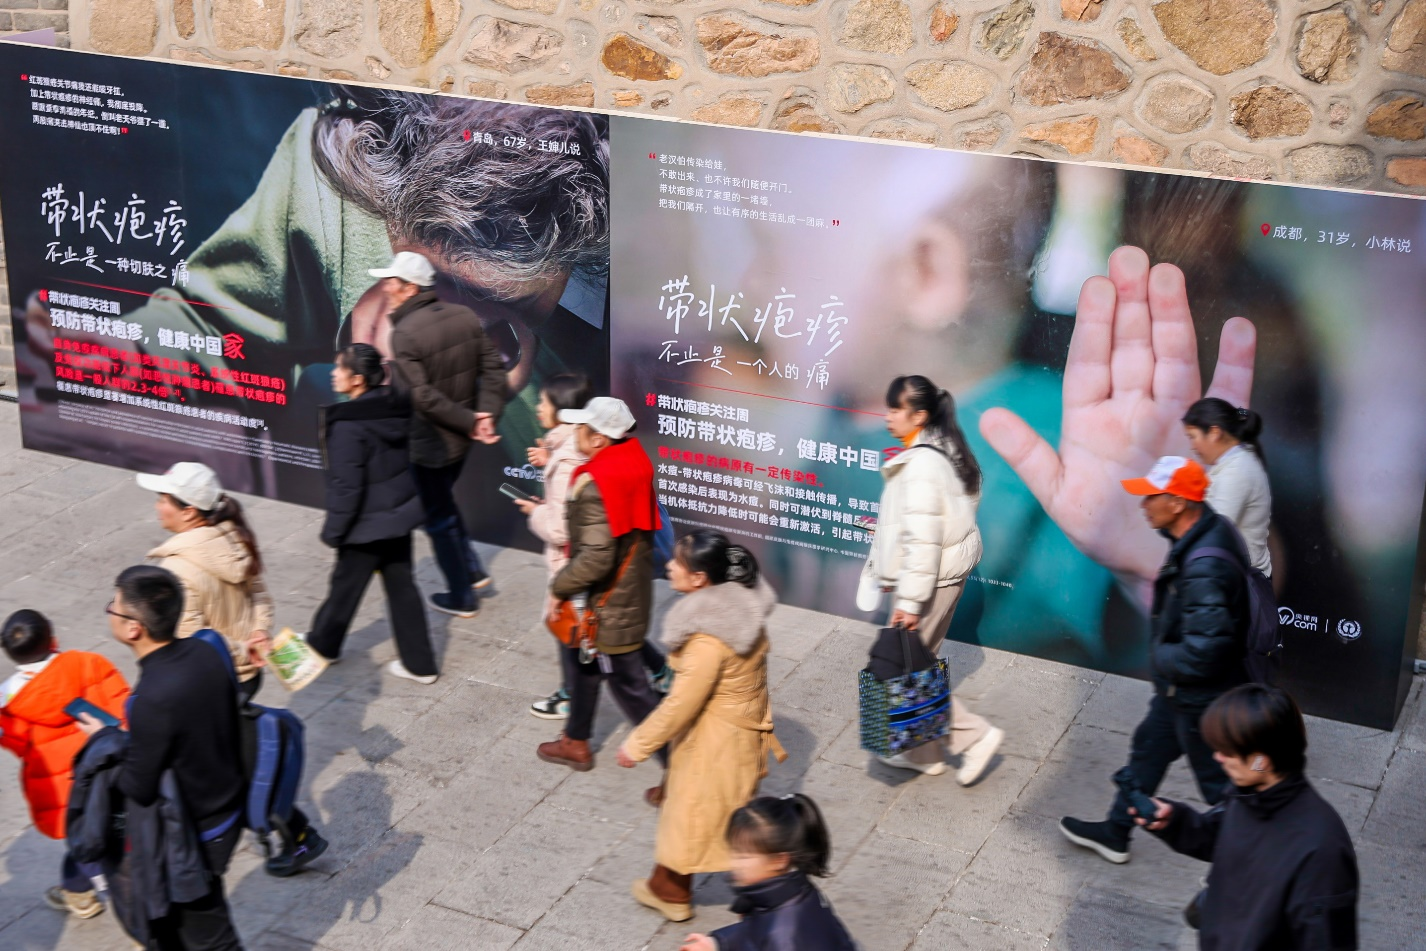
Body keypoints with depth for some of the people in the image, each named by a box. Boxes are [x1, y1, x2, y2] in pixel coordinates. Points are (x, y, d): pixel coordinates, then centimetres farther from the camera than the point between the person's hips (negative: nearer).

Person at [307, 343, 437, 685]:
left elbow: (347, 486, -20)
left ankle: (323, 645, 37)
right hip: (400, 514, 7)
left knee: (345, 586, 14)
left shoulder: (348, 425, -22)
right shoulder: (396, 409, 0)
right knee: (401, 586, 14)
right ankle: (419, 663, 18)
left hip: (368, 524, -7)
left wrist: (334, 529, -10)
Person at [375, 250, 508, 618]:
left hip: (428, 443, -7)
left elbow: (422, 397, -27)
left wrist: (469, 421, -20)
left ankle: (462, 597, 23)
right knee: (444, 501, 29)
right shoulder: (465, 316, -1)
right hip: (461, 438, 7)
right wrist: (486, 413, -9)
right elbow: (493, 368, -2)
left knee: (439, 518, 10)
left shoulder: (404, 333, -22)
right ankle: (472, 569, 31)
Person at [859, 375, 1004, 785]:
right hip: (949, 570, 10)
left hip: (929, 578, -10)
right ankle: (923, 751, 27)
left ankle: (975, 735, 2)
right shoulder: (945, 451, 7)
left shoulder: (920, 464, -23)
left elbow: (923, 538, -26)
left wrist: (909, 601, -23)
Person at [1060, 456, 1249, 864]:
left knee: (1217, 780, 10)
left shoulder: (1202, 571, -36)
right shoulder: (1210, 527, -6)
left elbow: (1202, 654, -36)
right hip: (1179, 688, 10)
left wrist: (1159, 655, -17)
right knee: (1148, 749, 25)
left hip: (1199, 697, -10)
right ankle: (1115, 832, 45)